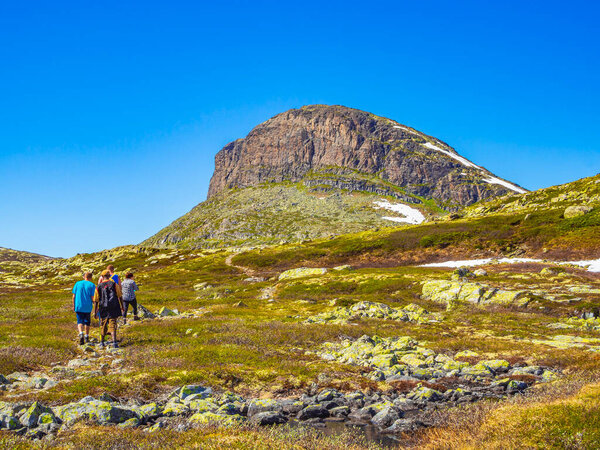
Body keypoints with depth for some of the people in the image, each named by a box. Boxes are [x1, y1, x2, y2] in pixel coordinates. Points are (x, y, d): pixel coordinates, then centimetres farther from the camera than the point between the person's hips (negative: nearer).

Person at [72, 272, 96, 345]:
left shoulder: (77, 283, 4)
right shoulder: (92, 285, -3)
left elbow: (74, 296, 4)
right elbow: (92, 297, -8)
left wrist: (73, 306, 12)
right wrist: (94, 303, 9)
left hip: (78, 306, 1)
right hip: (88, 307, -1)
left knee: (80, 321, 1)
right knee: (87, 322, 15)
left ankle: (81, 334, -24)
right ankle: (87, 337, 22)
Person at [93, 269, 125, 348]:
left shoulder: (99, 286, 0)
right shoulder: (114, 284, -3)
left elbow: (96, 300, 2)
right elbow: (120, 296, -1)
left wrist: (95, 311, 9)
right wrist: (122, 307, 8)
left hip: (103, 309, 1)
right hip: (113, 309, -1)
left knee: (103, 325, 17)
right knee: (112, 325, -2)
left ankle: (102, 342, 27)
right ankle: (114, 342, -18)